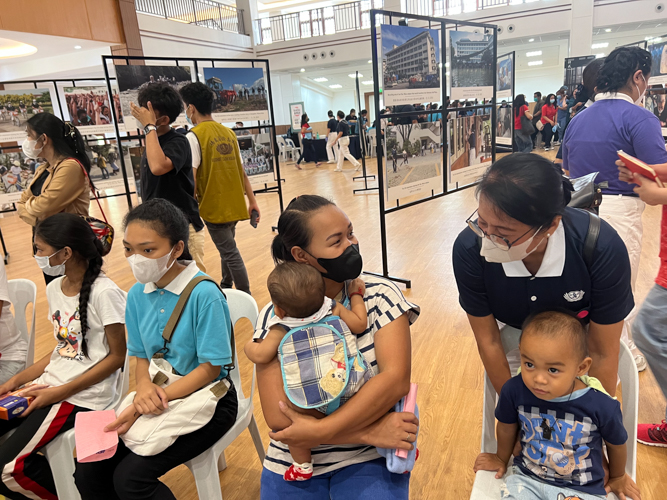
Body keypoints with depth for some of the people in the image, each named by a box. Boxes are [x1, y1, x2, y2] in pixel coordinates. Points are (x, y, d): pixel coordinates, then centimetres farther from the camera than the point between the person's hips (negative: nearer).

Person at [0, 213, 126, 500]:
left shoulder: (104, 293, -18)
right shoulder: (54, 289, 8)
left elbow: (117, 356, -14)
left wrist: (59, 392, -15)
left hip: (83, 395, -8)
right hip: (50, 385, 8)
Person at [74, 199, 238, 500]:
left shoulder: (204, 294, -22)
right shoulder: (138, 294, -1)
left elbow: (211, 367, -19)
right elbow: (141, 357, 7)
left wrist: (152, 402, -22)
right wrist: (145, 387, -15)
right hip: (158, 397, 6)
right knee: (88, 473, -2)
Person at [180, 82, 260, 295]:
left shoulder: (194, 136, -11)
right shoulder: (228, 133, 8)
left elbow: (190, 178, -19)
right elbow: (242, 172, 10)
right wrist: (252, 201, 14)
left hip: (214, 207, -7)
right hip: (234, 205, 7)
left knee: (230, 253, -1)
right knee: (227, 248, 21)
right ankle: (226, 288, 36)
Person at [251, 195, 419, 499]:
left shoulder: (379, 296, -9)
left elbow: (396, 379, -19)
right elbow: (277, 417, -15)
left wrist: (320, 430, -25)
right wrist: (370, 431, -21)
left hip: (370, 459, 0)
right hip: (293, 464, 1)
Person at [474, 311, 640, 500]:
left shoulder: (602, 407, -24)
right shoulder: (514, 391, -21)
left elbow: (616, 444, 0)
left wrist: (618, 478, 19)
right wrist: (502, 459, 19)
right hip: (526, 478, 0)